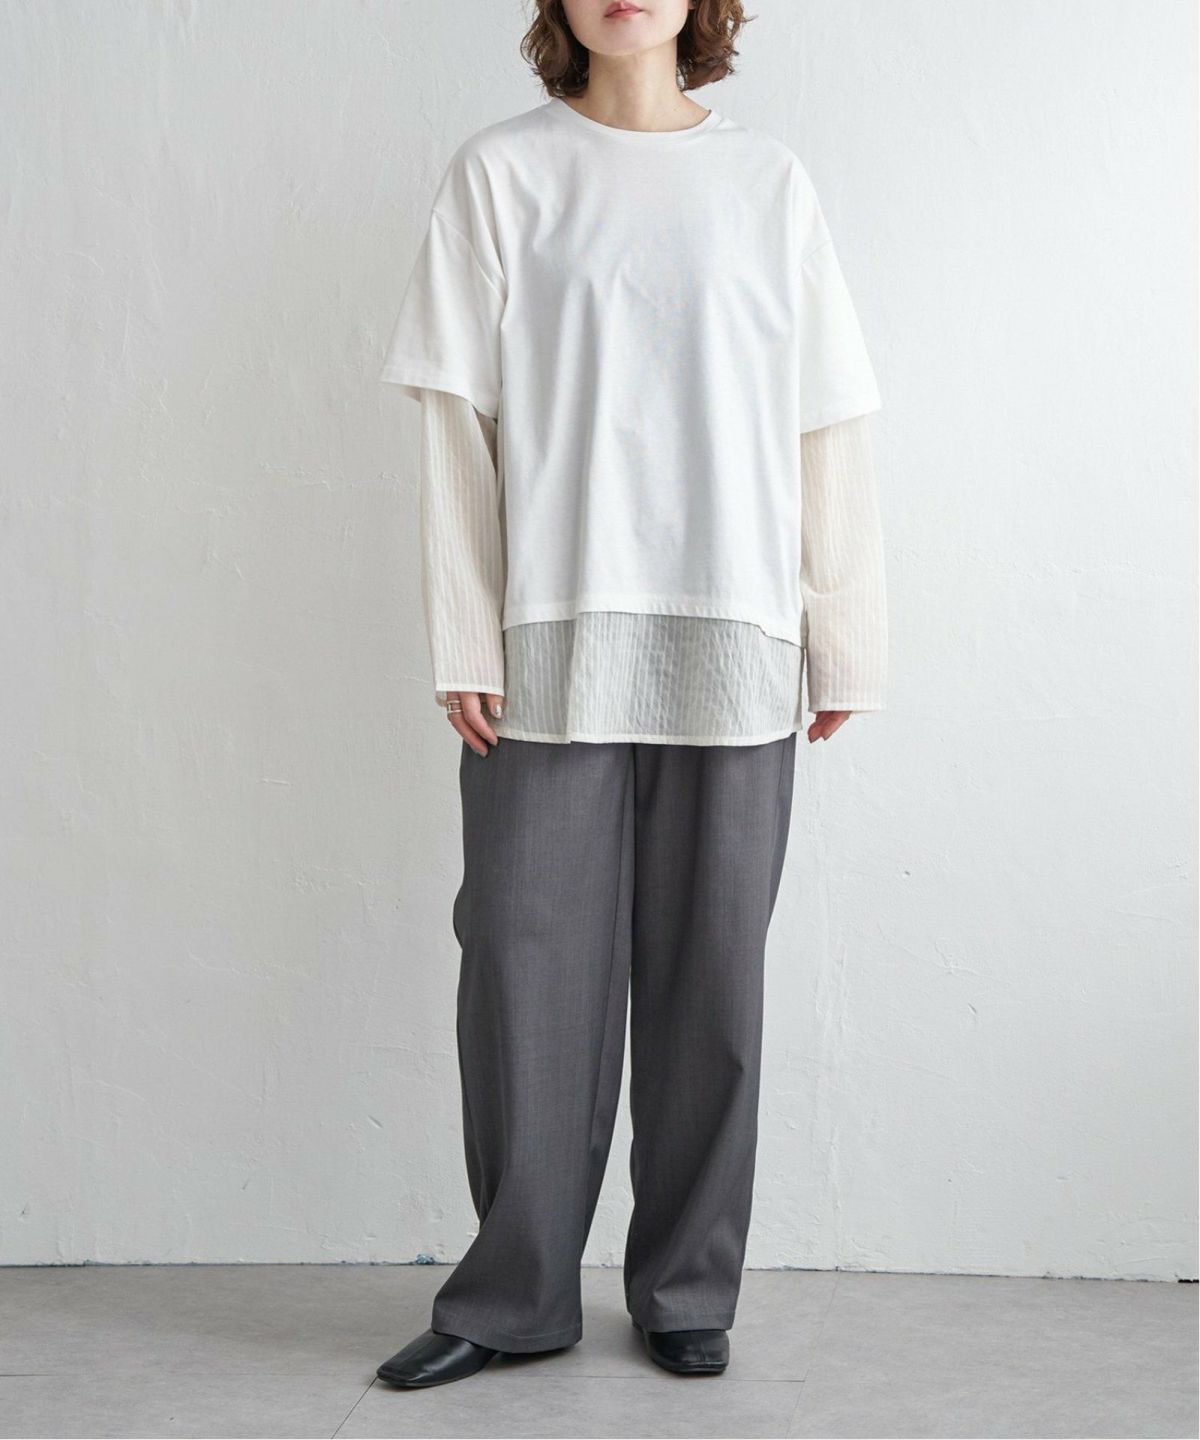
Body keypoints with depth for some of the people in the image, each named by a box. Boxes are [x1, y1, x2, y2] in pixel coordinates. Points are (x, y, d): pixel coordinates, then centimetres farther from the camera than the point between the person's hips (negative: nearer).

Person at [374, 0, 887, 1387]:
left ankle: (686, 1289, 20)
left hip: (731, 647, 1)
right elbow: (459, 414, 1)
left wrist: (844, 641, 5)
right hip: (551, 645, -1)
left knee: (708, 973, 6)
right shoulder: (501, 170, 6)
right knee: (529, 960, 2)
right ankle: (516, 1292, 16)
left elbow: (824, 430, 9)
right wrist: (463, 641, -5)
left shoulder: (769, 181, 10)